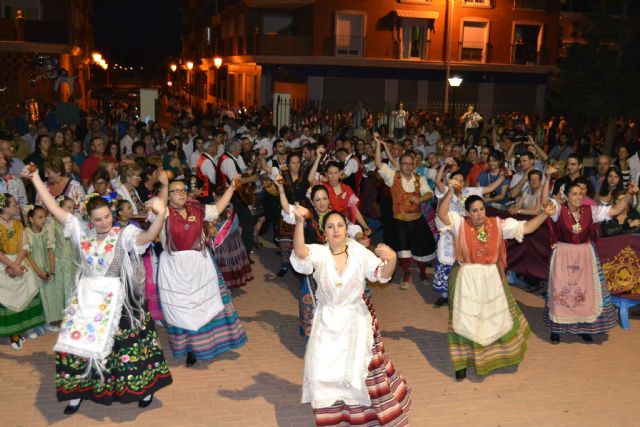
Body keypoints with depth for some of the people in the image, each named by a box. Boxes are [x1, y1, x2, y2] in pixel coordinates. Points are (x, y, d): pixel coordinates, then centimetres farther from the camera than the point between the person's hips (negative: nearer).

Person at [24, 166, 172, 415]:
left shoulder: (124, 235, -11)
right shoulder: (82, 232, 1)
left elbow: (148, 236, -31)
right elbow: (53, 207, 2)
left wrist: (160, 215, -51)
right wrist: (35, 178, 0)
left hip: (115, 298, -4)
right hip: (85, 298, 4)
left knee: (125, 343, 4)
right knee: (76, 343, 10)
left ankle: (144, 387, 24)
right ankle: (79, 391, 31)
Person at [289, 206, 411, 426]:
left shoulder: (359, 251, -10)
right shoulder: (319, 253, -12)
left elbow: (382, 274, -14)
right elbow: (300, 253, -33)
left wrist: (391, 259, -37)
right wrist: (299, 222, -49)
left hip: (356, 320, -1)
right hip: (327, 322, 1)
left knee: (360, 369, 8)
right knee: (323, 372, 7)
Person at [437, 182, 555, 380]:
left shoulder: (498, 224, -4)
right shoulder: (460, 224, -12)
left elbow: (526, 228, -5)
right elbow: (442, 213, -27)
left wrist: (544, 214, -18)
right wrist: (451, 192, -39)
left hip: (492, 279, 3)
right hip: (467, 279, -3)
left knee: (497, 317, 19)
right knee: (466, 321, 7)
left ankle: (497, 355, 45)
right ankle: (464, 361, 23)